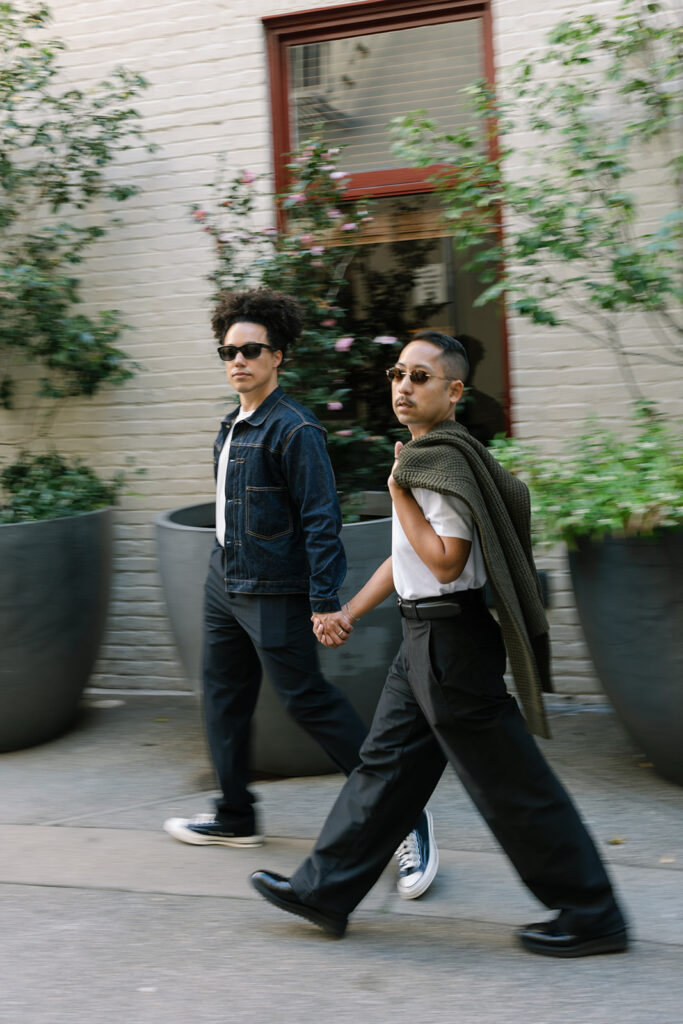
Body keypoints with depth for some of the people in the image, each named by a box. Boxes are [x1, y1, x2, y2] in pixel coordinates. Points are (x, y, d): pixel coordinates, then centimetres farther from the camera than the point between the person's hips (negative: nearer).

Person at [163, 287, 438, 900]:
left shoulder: (293, 430, -15)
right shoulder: (233, 429, 11)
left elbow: (321, 520, -19)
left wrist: (325, 601, -22)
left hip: (273, 592, -9)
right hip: (224, 583, 9)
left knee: (308, 700, -8)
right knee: (224, 695, 15)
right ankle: (234, 819, 30)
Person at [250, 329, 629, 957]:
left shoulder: (446, 458, -18)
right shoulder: (425, 457, 13)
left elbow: (445, 561, -23)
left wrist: (398, 492, -15)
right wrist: (348, 612, 23)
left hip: (450, 640, -10)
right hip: (427, 640, 10)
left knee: (511, 785, -1)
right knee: (387, 763, 16)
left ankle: (592, 916, 10)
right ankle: (325, 892, 27)